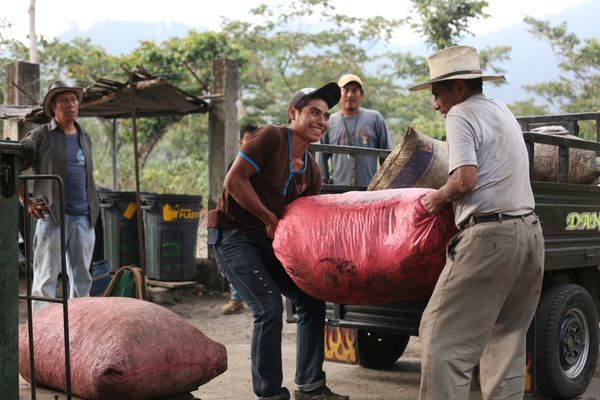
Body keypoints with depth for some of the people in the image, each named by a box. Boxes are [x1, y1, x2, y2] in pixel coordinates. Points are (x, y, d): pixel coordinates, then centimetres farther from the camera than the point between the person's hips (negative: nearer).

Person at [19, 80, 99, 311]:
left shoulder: (85, 138, 17)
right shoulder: (40, 137, 0)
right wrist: (27, 203, -6)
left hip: (84, 218, 5)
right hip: (52, 216, -5)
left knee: (82, 278, 8)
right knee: (46, 278, -4)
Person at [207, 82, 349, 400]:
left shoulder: (311, 171, 8)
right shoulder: (271, 138, -14)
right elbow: (234, 181, -21)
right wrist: (270, 219, -16)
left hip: (269, 241, 8)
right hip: (233, 233, -8)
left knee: (312, 300, 6)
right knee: (269, 307, -18)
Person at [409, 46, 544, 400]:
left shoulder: (461, 113, -4)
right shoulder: (504, 112, 22)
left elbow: (465, 180, -16)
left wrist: (439, 196, 2)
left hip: (490, 234, -9)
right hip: (530, 230, 9)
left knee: (443, 335, -7)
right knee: (507, 338, 14)